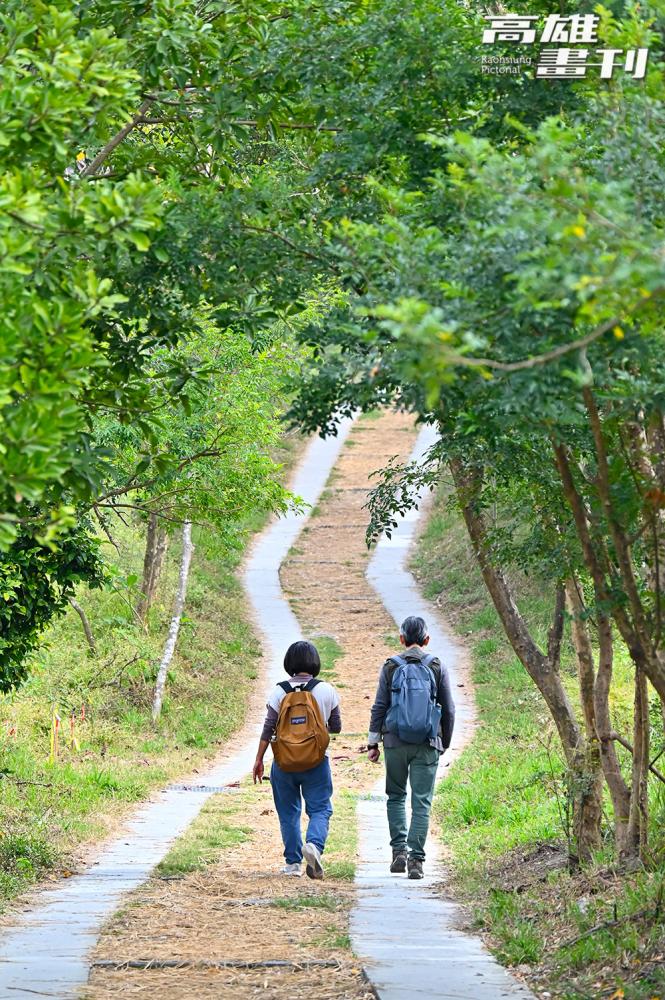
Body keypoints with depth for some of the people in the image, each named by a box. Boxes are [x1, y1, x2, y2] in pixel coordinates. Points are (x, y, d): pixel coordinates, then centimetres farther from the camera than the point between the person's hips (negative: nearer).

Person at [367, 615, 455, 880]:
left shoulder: (390, 667, -1)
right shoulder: (437, 668, 1)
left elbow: (379, 707, -1)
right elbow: (448, 710, 5)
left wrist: (372, 742, 5)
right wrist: (445, 744, 17)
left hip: (395, 741, 0)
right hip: (427, 745, 0)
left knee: (396, 796, 16)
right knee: (421, 802, 1)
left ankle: (399, 850, 4)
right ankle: (416, 858, -8)